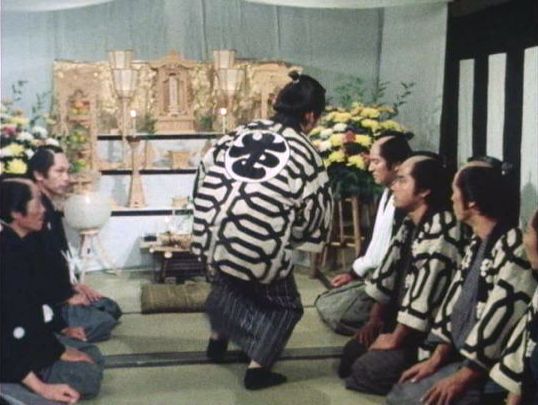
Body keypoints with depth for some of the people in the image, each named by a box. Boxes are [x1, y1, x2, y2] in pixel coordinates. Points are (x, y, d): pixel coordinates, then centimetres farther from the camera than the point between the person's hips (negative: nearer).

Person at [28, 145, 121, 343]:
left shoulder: (50, 210, 11)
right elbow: (35, 270, -24)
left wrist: (72, 286, 9)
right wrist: (66, 297, -13)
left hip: (58, 294, 10)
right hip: (43, 304, -10)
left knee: (111, 309, 13)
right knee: (103, 323, -14)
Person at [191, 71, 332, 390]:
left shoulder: (244, 131, 12)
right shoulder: (305, 154, -1)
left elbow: (205, 173, 13)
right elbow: (314, 211, 3)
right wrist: (302, 240, 22)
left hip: (212, 234, 6)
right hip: (258, 245, -5)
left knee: (228, 279, 37)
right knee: (284, 305, 19)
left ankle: (217, 339, 47)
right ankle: (258, 368, 12)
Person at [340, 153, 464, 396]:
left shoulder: (442, 230, -24)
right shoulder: (411, 223, 6)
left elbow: (426, 291, -25)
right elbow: (391, 271, 13)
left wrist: (396, 338, -16)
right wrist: (375, 319, 12)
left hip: (428, 334, -9)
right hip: (399, 323, 9)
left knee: (365, 371, -16)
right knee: (350, 356, 7)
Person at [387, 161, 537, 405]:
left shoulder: (514, 249, -18)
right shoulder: (477, 244, 12)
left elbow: (502, 318, -22)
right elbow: (455, 300, 12)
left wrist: (463, 377, -18)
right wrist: (437, 357, 5)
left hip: (489, 369, -9)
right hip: (461, 357, 9)